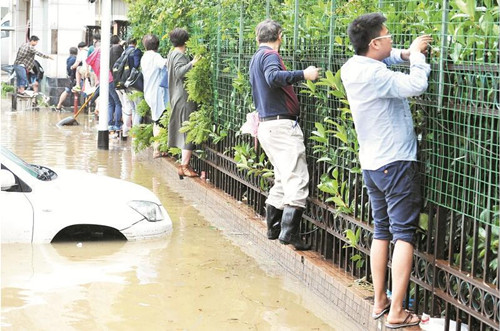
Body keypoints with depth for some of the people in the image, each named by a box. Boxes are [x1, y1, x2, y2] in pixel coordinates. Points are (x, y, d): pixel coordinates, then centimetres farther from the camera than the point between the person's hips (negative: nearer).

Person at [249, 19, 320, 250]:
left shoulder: (256, 58, 20)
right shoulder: (270, 56, -9)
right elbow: (273, 77, -30)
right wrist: (303, 74, -29)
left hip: (266, 125, 10)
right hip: (281, 125, -10)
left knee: (283, 180, 17)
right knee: (297, 181, -12)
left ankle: (274, 227, 20)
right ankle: (289, 232, -17)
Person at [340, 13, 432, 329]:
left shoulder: (352, 67, 5)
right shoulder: (373, 74, -23)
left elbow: (381, 57, 26)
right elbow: (416, 86, -26)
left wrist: (403, 53, 8)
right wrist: (416, 54, -9)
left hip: (371, 164, 9)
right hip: (396, 163, -9)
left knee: (382, 231, 16)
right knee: (404, 234, -4)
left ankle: (379, 302, 20)